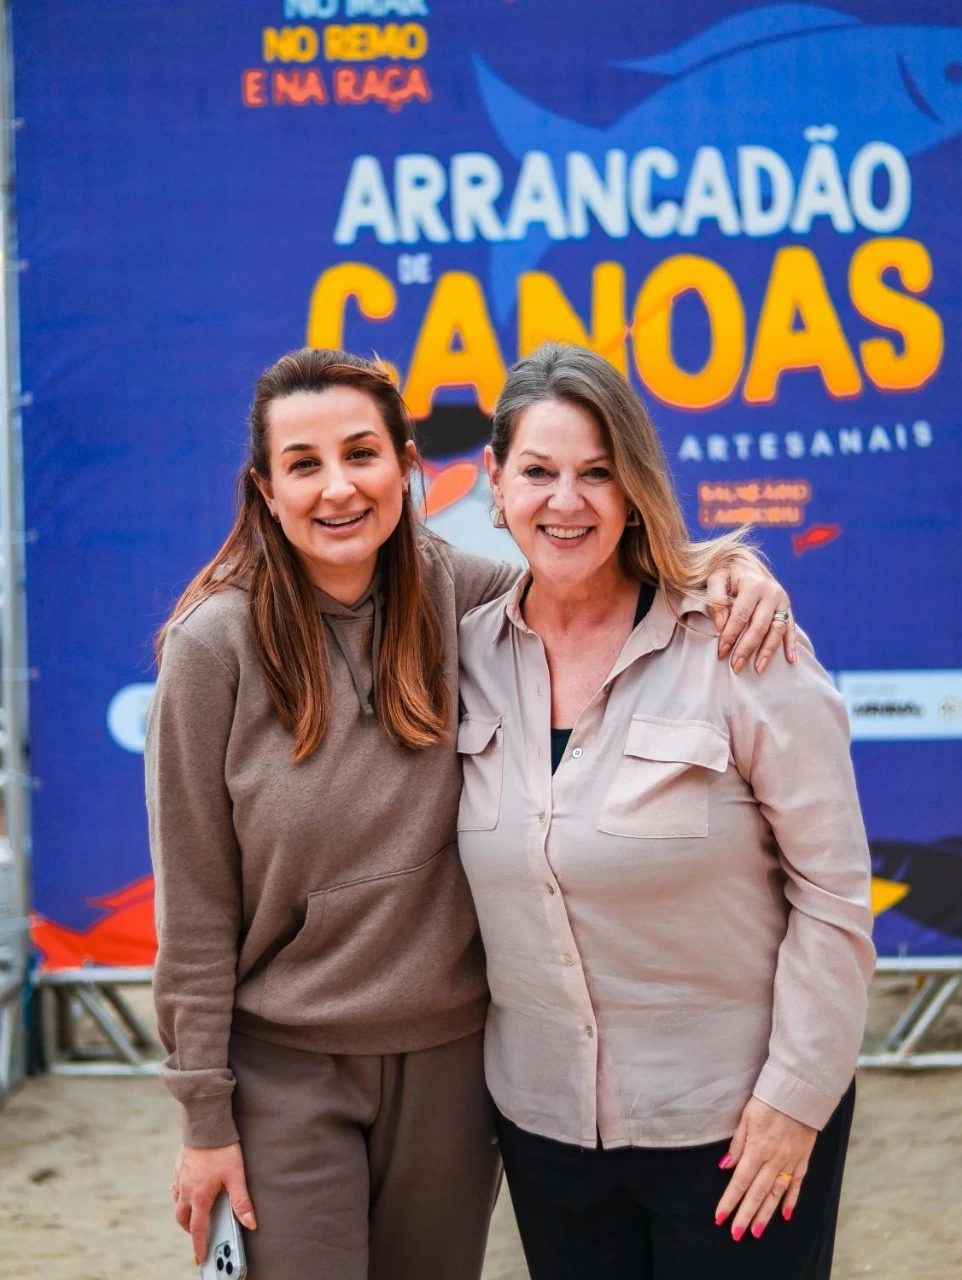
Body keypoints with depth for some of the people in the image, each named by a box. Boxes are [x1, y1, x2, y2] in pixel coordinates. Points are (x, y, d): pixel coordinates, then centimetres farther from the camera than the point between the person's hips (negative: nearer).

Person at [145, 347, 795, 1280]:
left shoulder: (458, 598, -6)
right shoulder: (215, 646, -13)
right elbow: (194, 904, -9)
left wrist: (729, 564, -14)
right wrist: (205, 1115, -6)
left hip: (449, 1060, 3)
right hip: (286, 1071, -3)